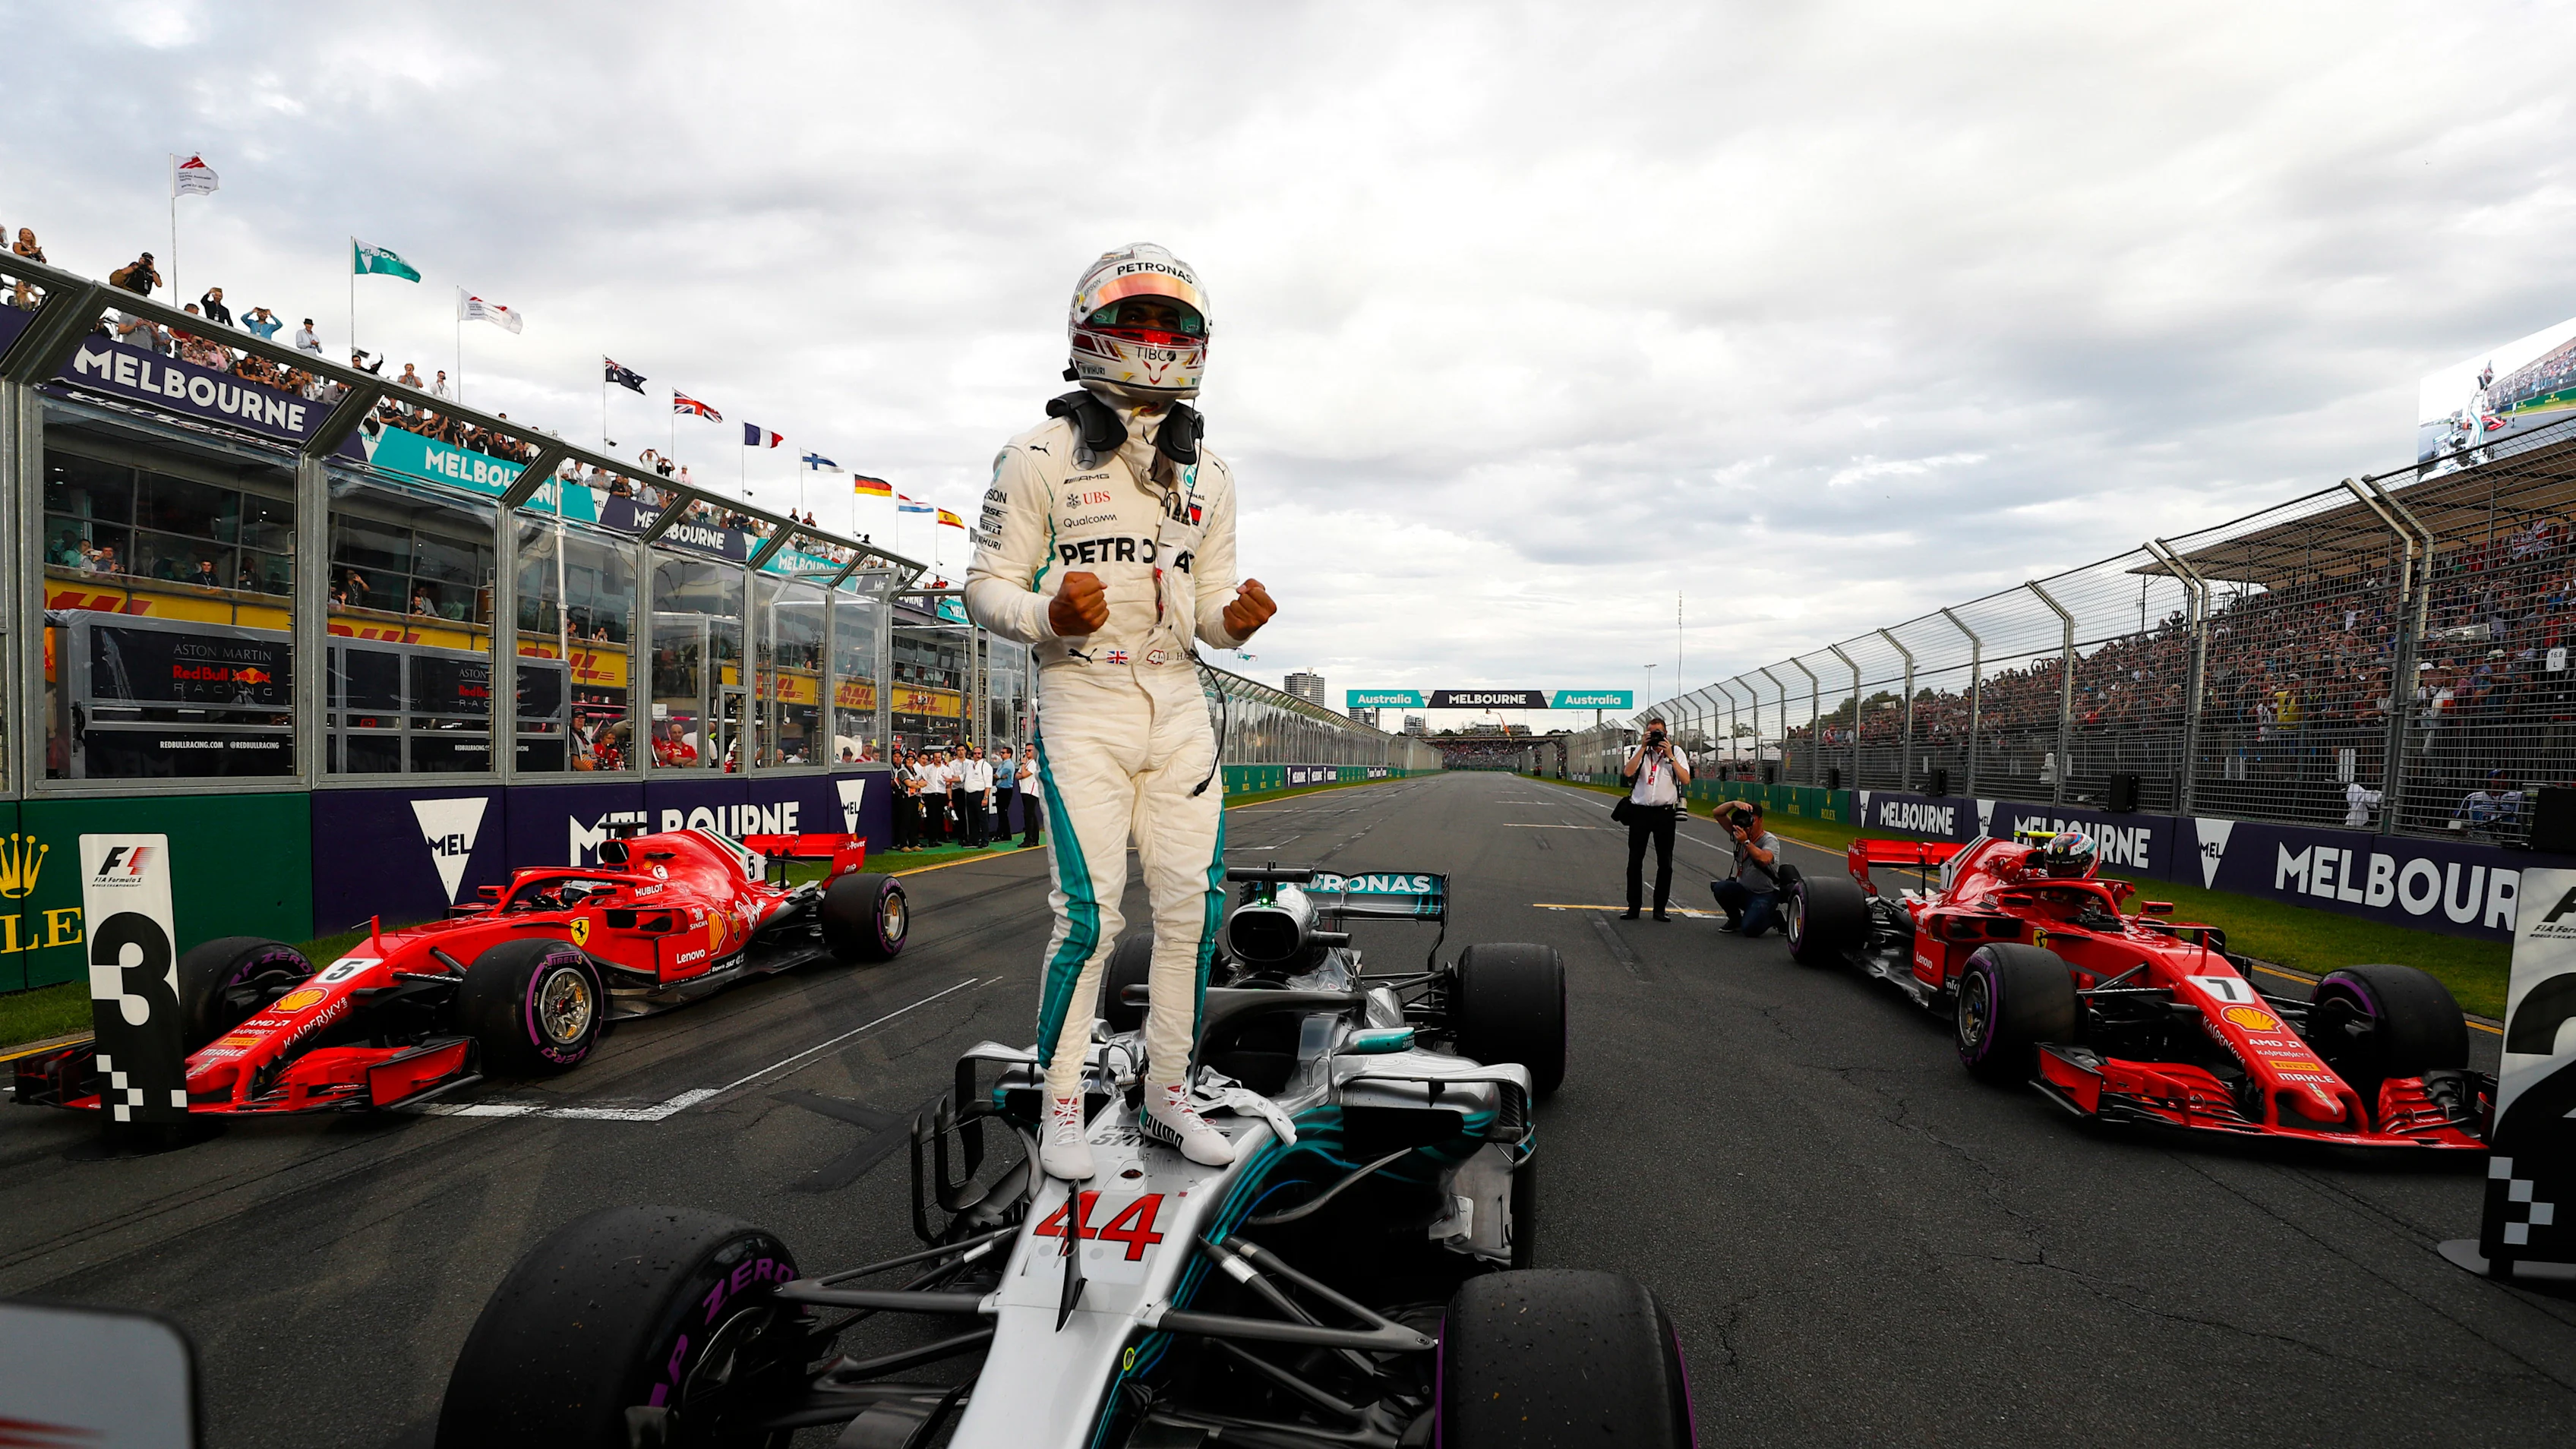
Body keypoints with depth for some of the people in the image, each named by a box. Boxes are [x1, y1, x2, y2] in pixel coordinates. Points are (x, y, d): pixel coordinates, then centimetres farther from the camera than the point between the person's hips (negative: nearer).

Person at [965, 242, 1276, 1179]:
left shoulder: (1208, 474, 13)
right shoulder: (1040, 454, -1)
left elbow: (1209, 604, 14)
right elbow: (987, 585, -1)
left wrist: (1235, 620, -9)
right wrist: (1047, 614, -22)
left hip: (1178, 707, 5)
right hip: (1082, 702, -5)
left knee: (1193, 908, 4)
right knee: (1088, 914, -8)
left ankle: (1169, 1099, 20)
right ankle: (1061, 1111, 10)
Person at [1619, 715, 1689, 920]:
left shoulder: (1676, 752, 4)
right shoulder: (1640, 751, 5)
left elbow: (1686, 780, -9)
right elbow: (1628, 772, -12)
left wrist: (1669, 755, -12)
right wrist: (1644, 747, -12)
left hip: (1664, 812, 0)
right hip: (1640, 812, 0)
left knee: (1665, 863, 5)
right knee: (1635, 862, 4)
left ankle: (1660, 908, 14)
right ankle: (1633, 907, 12)